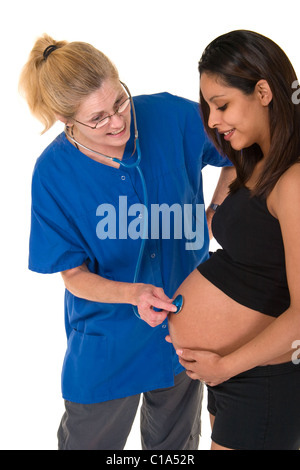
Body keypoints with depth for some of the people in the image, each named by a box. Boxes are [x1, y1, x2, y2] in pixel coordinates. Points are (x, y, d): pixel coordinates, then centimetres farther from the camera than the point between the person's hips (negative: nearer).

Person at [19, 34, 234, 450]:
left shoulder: (171, 116, -18)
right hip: (107, 340, -1)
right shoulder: (54, 173, -20)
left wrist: (213, 218, -9)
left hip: (186, 319, 2)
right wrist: (134, 294, -30)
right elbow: (73, 274, -12)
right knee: (88, 440, 21)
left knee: (176, 441, 24)